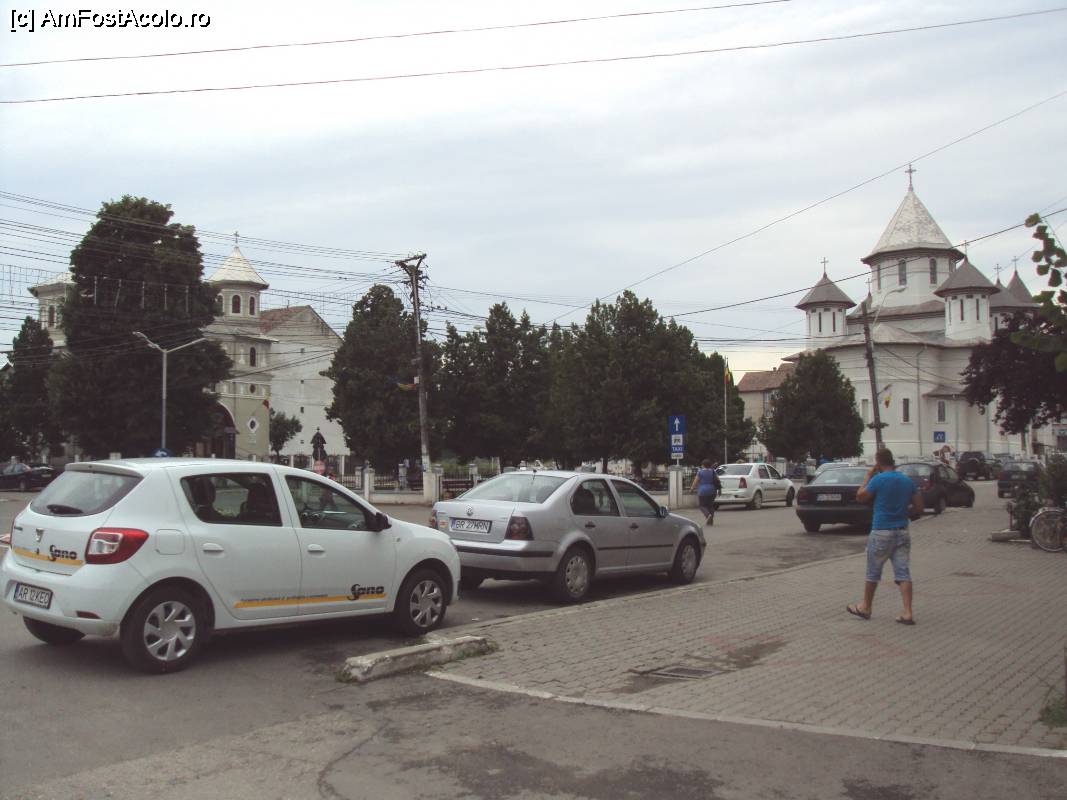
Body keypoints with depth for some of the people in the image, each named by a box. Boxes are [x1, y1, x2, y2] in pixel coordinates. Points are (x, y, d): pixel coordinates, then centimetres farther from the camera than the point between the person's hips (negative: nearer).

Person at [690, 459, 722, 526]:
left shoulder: (700, 472, -7)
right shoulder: (713, 472, 4)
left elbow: (695, 482, -5)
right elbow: (718, 481, 2)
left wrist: (692, 489, 7)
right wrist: (719, 489, 13)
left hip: (703, 491, -4)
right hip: (712, 491, 4)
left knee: (702, 505, 3)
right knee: (710, 505, 14)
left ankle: (708, 515, -24)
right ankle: (711, 521, 9)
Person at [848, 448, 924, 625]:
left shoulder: (878, 479, -13)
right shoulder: (908, 481, 4)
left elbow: (860, 497, -1)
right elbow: (918, 508, 7)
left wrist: (868, 476, 5)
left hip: (881, 532, -4)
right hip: (902, 532, 4)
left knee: (873, 573, 10)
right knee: (903, 573, 3)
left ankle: (865, 608, 23)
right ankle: (907, 613, -3)